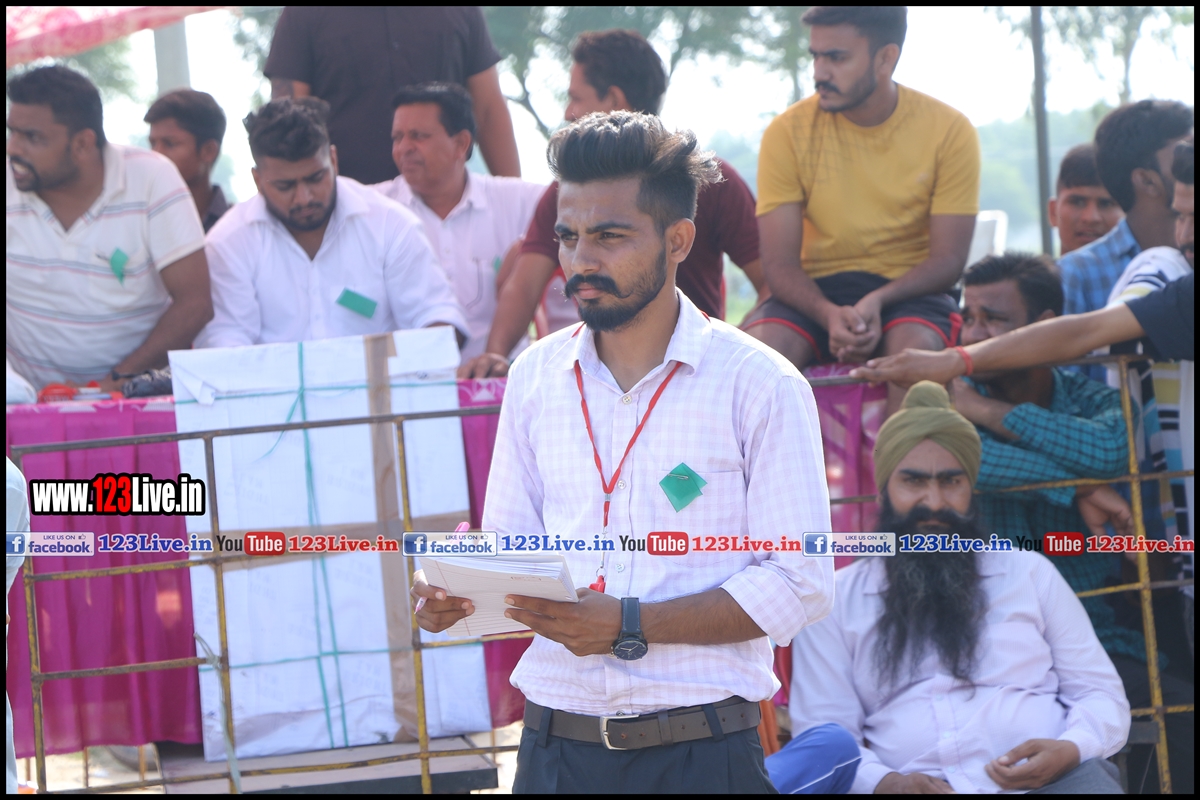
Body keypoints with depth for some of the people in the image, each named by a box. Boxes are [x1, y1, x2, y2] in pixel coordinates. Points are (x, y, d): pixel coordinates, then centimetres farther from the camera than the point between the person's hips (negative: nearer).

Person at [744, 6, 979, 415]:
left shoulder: (948, 131, -5)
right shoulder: (788, 132, -3)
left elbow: (948, 259, -6)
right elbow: (780, 264, -6)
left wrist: (877, 301, -25)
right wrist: (829, 315, -28)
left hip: (909, 289, -1)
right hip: (816, 291, 1)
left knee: (917, 348, -35)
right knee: (758, 346, -30)